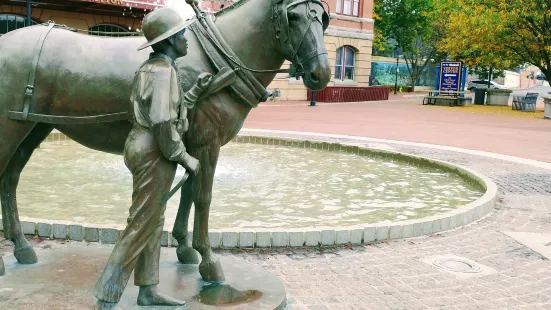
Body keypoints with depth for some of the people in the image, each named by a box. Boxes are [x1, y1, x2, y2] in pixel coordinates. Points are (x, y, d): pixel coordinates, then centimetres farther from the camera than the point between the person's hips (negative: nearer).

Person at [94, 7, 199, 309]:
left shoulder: (149, 67, 13)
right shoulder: (163, 72, -18)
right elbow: (163, 125, -24)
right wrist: (185, 158, -15)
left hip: (143, 148, 10)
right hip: (154, 154, -10)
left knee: (153, 224, 16)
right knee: (140, 226, -5)